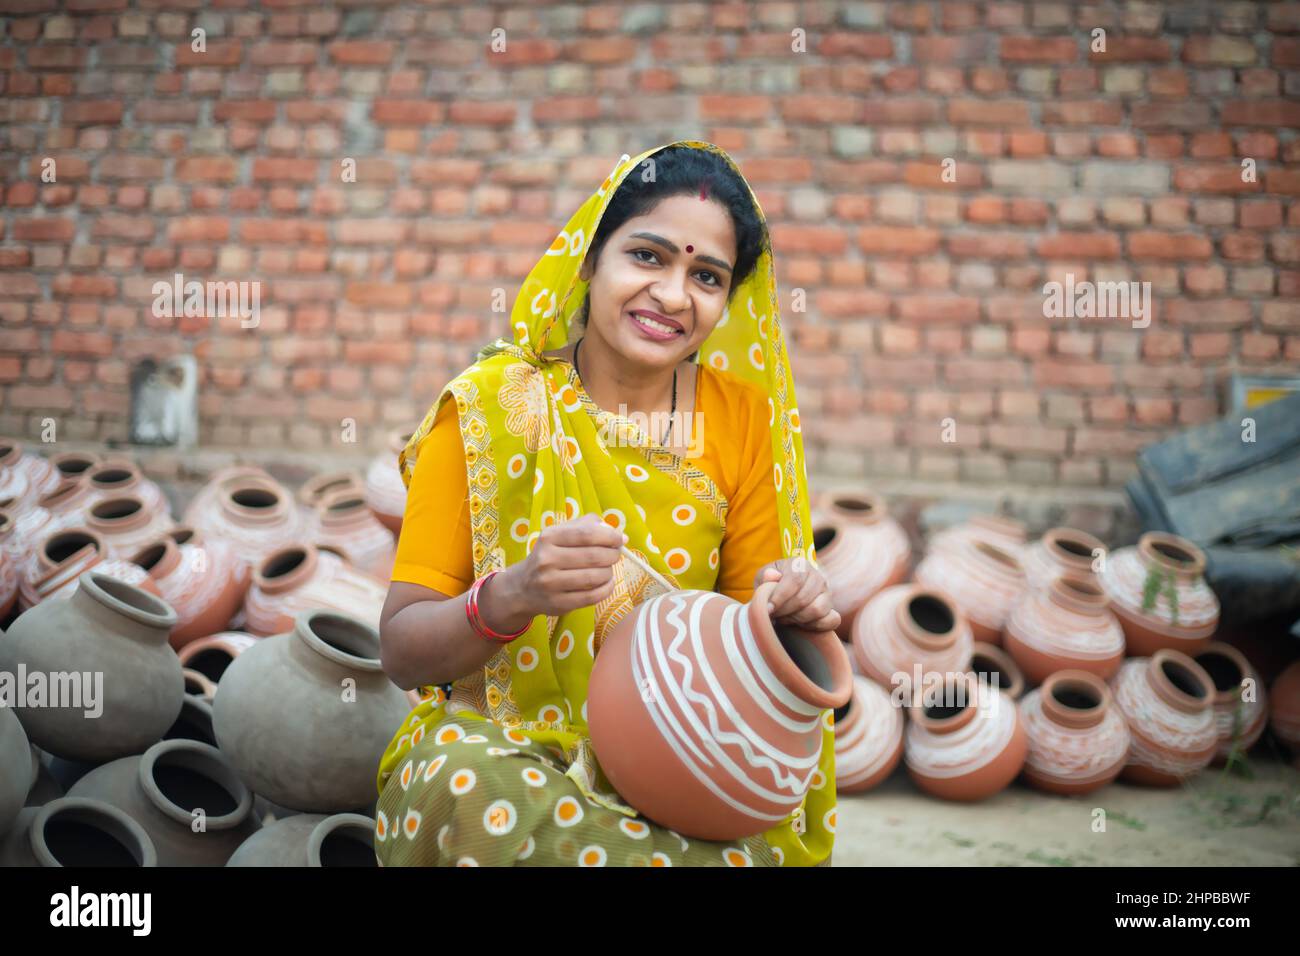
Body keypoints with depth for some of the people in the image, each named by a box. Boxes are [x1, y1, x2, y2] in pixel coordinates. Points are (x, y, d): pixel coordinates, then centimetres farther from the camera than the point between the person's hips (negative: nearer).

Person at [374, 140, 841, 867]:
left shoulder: (742, 419, 0)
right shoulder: (490, 409, -7)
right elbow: (403, 652, -8)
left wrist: (794, 609, -15)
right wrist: (511, 597, -28)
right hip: (503, 743, -1)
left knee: (759, 840, -30)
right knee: (457, 777, -34)